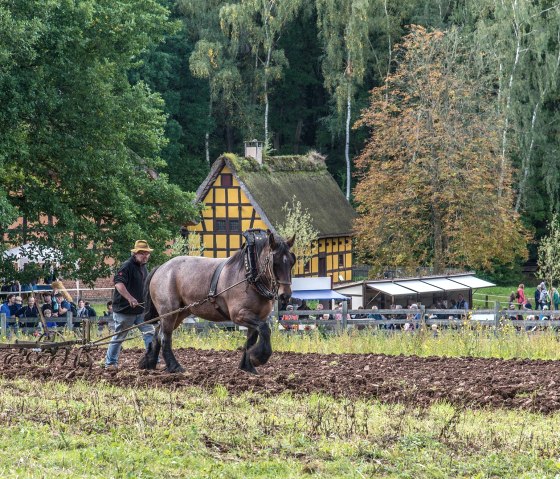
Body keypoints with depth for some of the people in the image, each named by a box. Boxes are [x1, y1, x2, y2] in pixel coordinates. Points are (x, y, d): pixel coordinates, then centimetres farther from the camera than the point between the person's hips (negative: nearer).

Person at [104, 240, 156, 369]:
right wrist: (130, 299, -41)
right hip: (125, 310, -8)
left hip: (140, 309, 8)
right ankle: (110, 363, 17)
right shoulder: (127, 266, -16)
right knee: (119, 337, 4)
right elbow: (118, 283, -31)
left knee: (150, 333, -2)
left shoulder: (143, 268, 13)